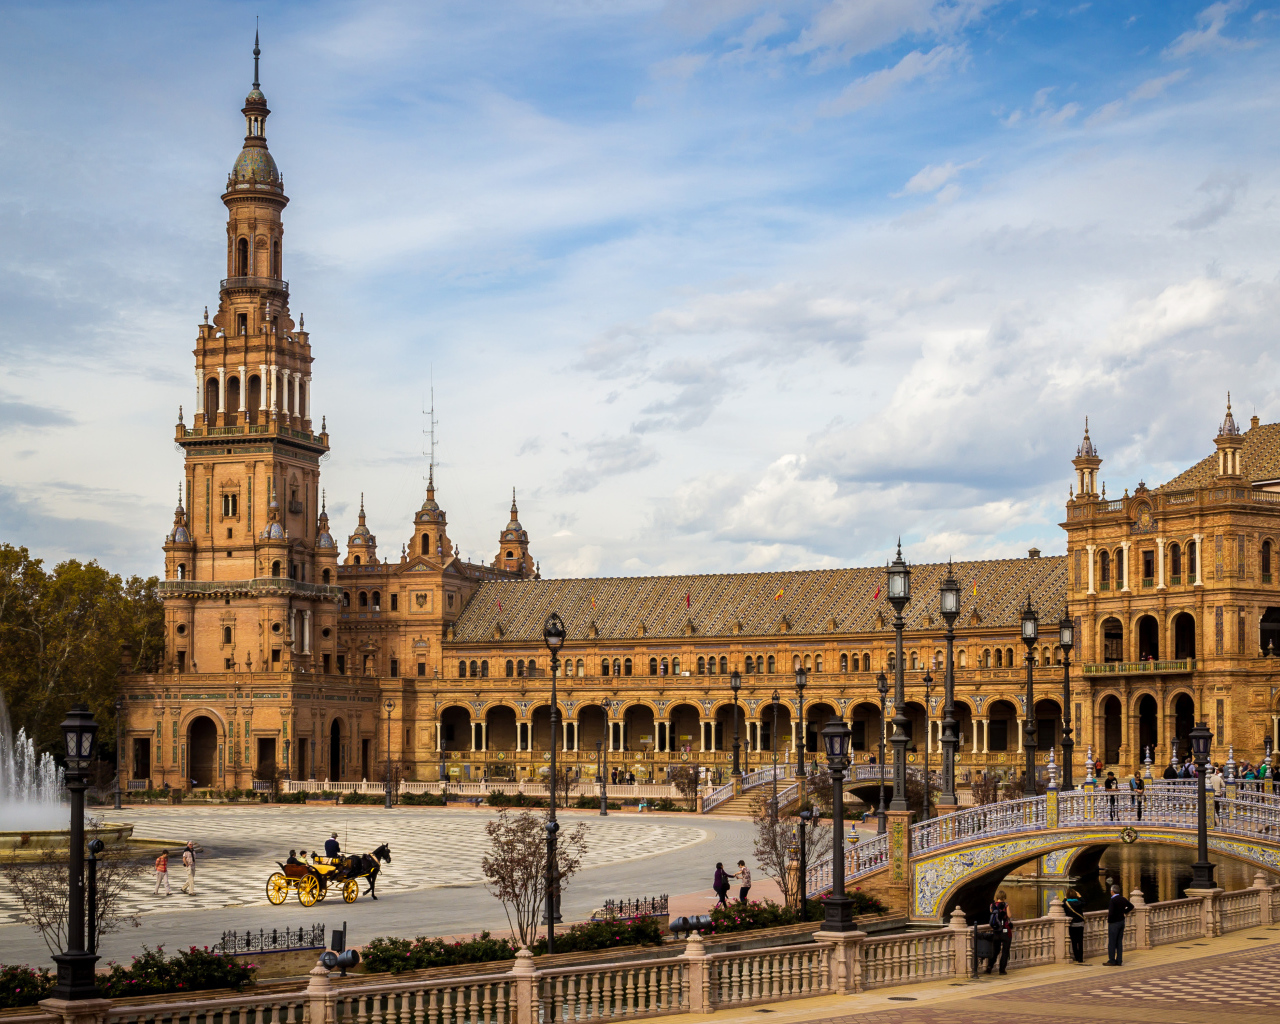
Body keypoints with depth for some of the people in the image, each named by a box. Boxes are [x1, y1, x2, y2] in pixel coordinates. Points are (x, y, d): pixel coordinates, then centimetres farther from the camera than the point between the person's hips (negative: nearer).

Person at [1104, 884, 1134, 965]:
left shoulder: (1112, 901, -20)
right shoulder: (1123, 899, 4)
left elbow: (1111, 913, -26)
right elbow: (1131, 906, 19)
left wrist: (1108, 918, -7)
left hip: (1113, 923, -7)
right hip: (1121, 922, 8)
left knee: (1112, 943, 0)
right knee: (1119, 942, 11)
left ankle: (1112, 961, 3)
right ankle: (1119, 961, 14)